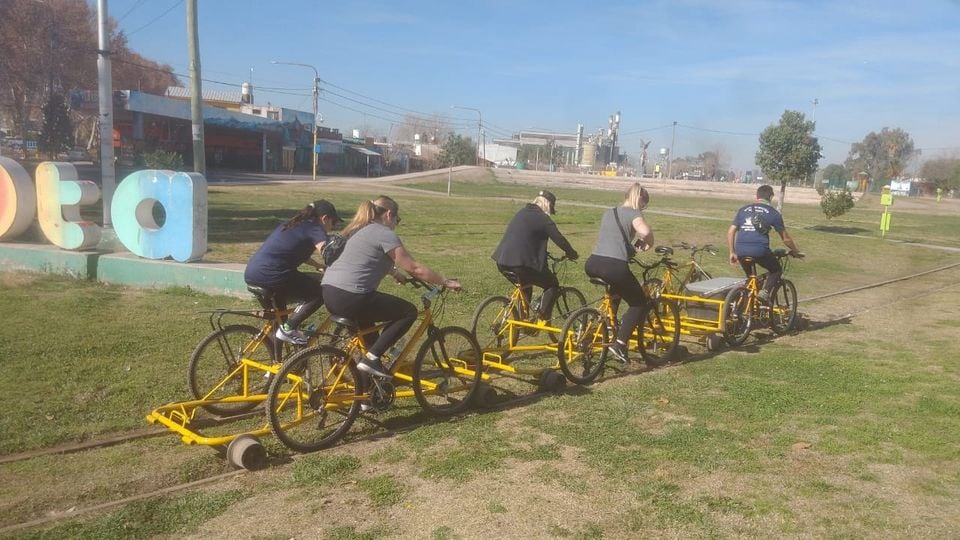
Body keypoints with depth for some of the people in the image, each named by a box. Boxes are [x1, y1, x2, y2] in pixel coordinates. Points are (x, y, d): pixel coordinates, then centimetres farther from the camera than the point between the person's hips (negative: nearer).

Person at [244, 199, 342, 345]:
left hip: (250, 273, 9)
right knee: (319, 293, 1)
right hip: (270, 275, -9)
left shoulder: (293, 225, 26)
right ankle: (288, 329, -2)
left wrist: (318, 265, 38)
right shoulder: (315, 229, 0)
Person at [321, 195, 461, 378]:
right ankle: (371, 359, -3)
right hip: (350, 298, -10)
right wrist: (446, 282, 2)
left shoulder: (361, 229, 22)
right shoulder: (385, 234, -4)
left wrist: (395, 273, 46)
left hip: (329, 293, 10)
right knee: (409, 312, 0)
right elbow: (415, 268, -5)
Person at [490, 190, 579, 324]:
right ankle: (543, 317, 0)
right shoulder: (543, 218, -3)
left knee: (524, 285, 31)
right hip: (521, 263, -8)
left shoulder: (522, 213, 21)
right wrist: (572, 254, 15)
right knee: (552, 284, 9)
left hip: (502, 262, 8)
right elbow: (559, 240, -4)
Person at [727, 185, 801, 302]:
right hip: (760, 250, -3)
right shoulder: (773, 212, 11)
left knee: (749, 275, 27)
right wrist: (796, 251, 31)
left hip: (741, 251, 4)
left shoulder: (743, 209, 19)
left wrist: (732, 253, 20)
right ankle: (765, 291, -2)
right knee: (776, 270, 22)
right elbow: (786, 238, 15)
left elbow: (730, 232, 13)